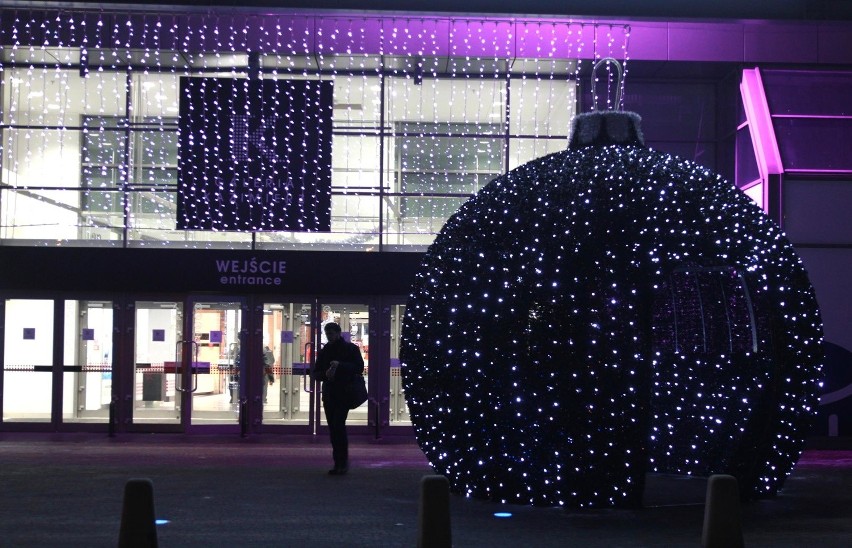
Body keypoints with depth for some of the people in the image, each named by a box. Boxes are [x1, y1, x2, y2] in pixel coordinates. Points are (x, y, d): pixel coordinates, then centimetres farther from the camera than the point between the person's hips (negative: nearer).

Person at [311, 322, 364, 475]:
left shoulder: (351, 348, 2)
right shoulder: (324, 351, 15)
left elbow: (359, 367, -7)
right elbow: (315, 374, 13)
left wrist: (340, 365, -18)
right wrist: (325, 374, -9)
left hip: (344, 393, -5)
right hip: (329, 394, 5)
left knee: (338, 425, -17)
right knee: (333, 428, 4)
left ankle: (342, 461, -13)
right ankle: (339, 463, 9)